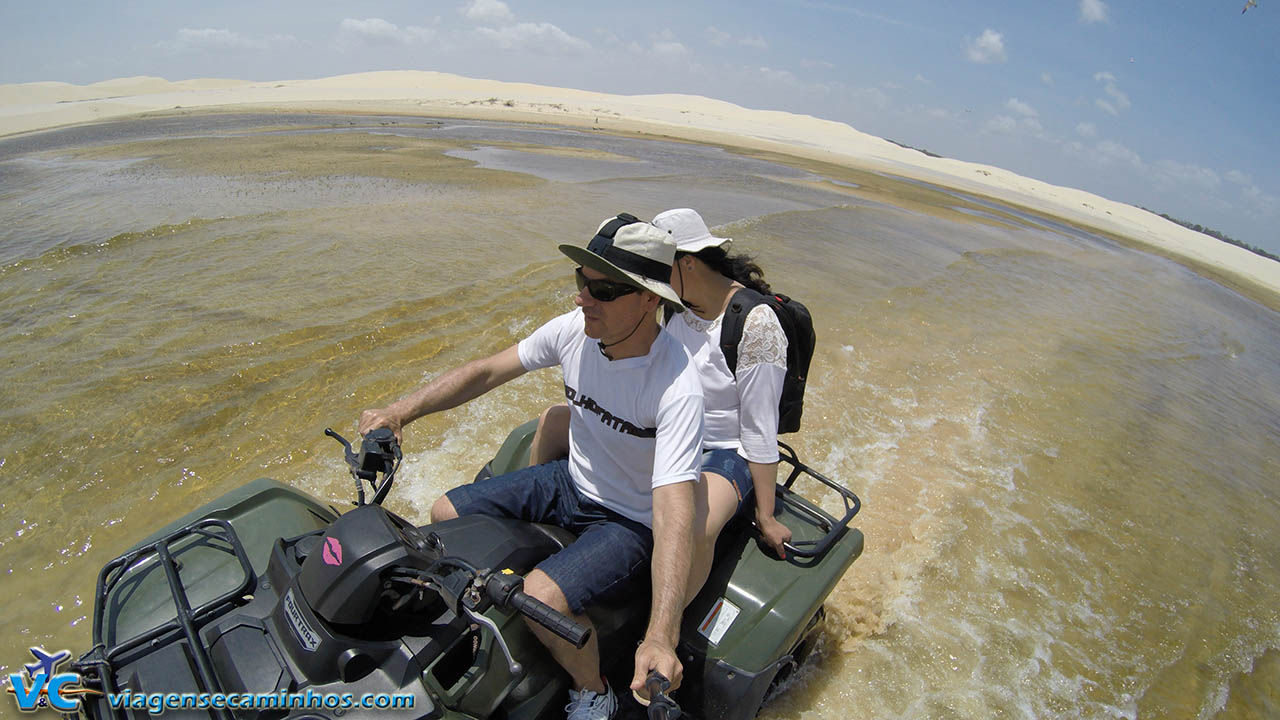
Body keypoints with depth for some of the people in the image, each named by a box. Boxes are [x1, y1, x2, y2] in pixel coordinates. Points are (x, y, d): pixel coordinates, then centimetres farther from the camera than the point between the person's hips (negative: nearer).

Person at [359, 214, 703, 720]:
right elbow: (486, 372, -2)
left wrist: (660, 637, -46)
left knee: (542, 597, -28)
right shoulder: (575, 329, -14)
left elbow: (673, 511, -38)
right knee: (445, 513, 6)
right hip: (570, 482, 7)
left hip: (630, 521, -6)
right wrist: (401, 410, -11)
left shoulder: (677, 388, -32)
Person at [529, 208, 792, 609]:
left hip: (722, 454, -7)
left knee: (692, 529, -40)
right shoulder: (676, 300, -1)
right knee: (552, 422, 0)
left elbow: (760, 432, -18)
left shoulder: (756, 325, -22)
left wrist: (765, 517, -12)